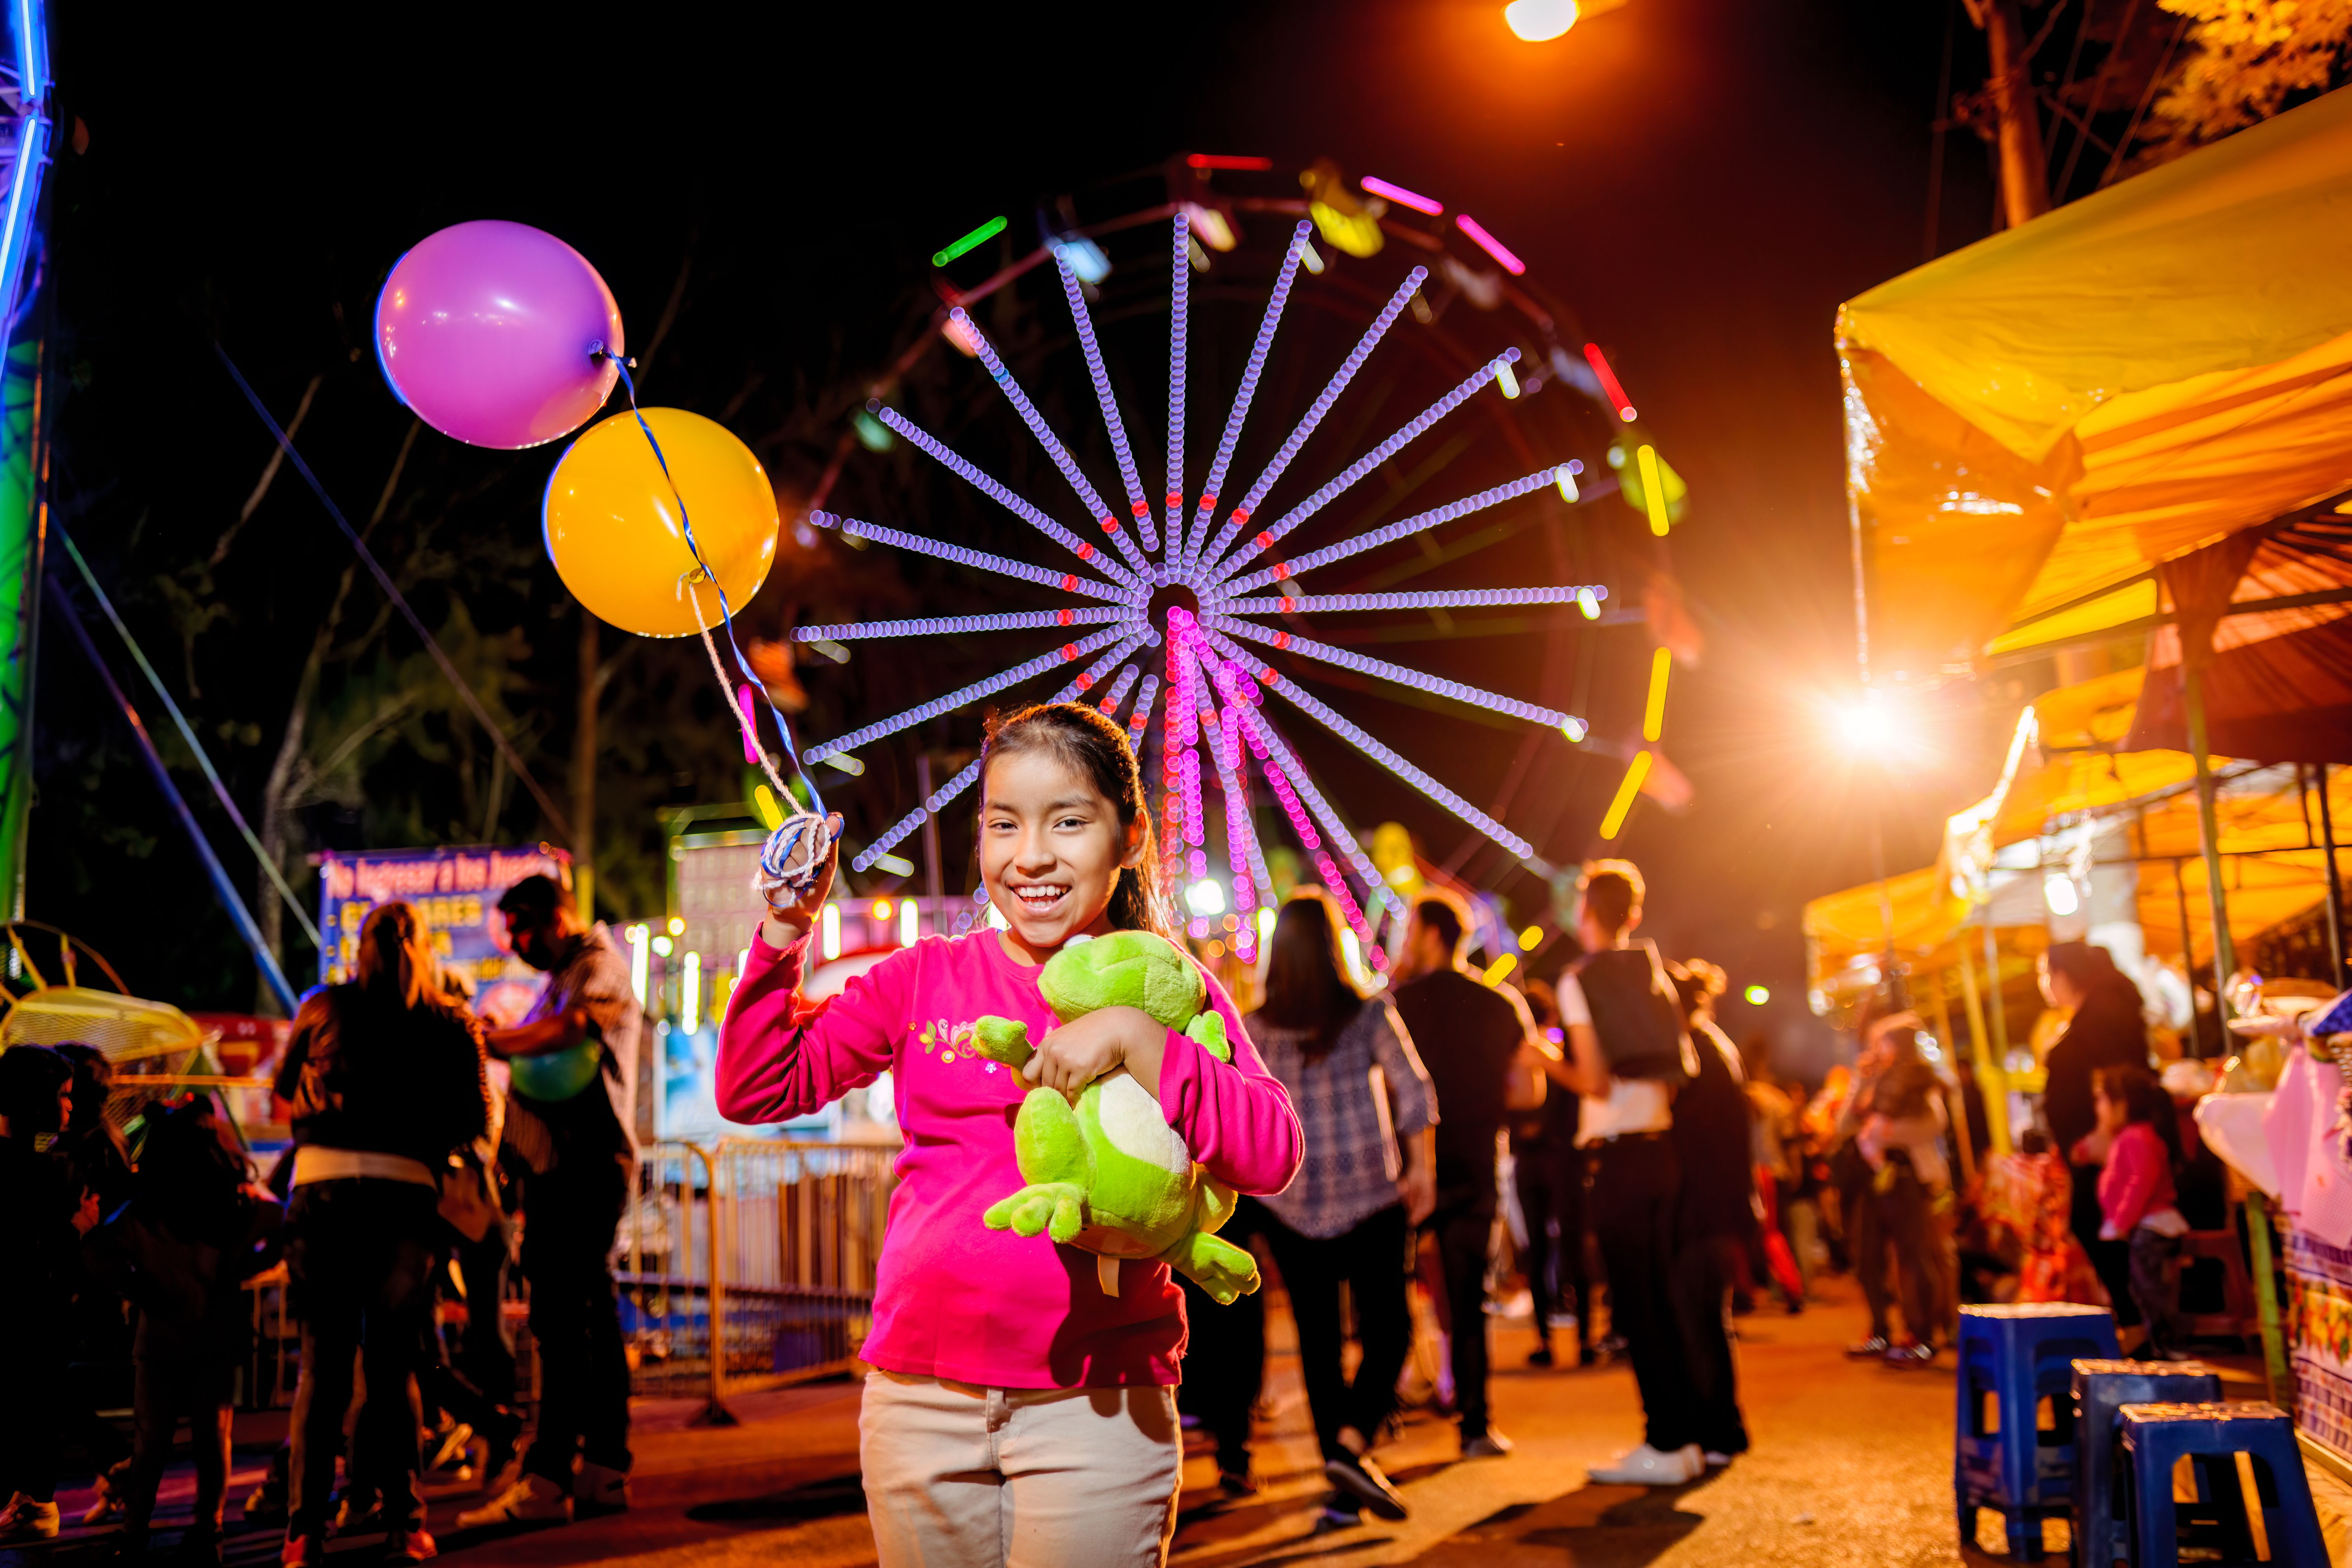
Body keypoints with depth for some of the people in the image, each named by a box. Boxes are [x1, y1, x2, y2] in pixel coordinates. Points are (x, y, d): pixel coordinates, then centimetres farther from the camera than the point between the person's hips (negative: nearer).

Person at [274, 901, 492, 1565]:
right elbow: (473, 1123, 6)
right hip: (405, 1195, 0)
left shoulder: (323, 1008, 9)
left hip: (321, 1191, 1)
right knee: (393, 1365, 10)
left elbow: (284, 1090, 23)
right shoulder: (451, 1025, 7)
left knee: (322, 1365, 8)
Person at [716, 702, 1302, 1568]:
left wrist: (1137, 1039, -23)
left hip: (1095, 1406, -2)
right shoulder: (926, 977, 6)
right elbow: (755, 1090, 4)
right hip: (917, 1393, 2)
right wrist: (785, 932, -7)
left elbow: (1273, 1156, -12)